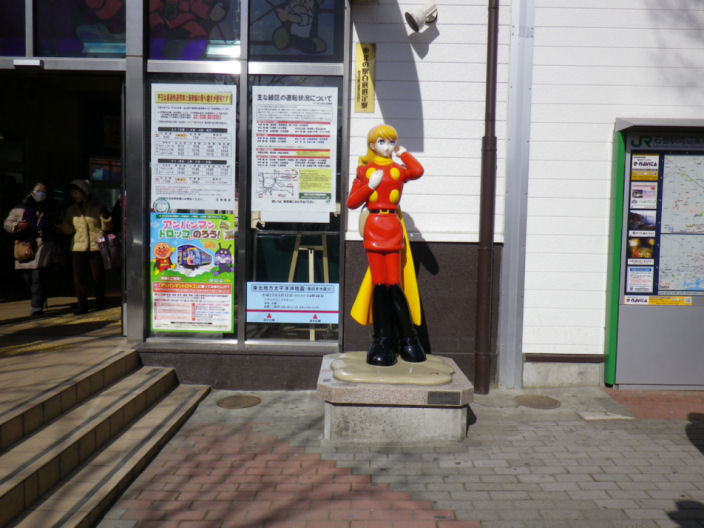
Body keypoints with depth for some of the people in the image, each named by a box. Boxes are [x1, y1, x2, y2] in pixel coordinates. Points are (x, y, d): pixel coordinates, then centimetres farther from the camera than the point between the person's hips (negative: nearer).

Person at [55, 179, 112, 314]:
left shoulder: (97, 208, 3)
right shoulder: (71, 210, 14)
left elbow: (106, 228, 2)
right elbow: (69, 229, 11)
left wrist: (105, 217, -16)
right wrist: (58, 225, -7)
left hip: (96, 247, -3)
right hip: (78, 247, 3)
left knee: (97, 276, 2)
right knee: (79, 277, -3)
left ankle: (100, 302, 17)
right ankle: (81, 304, 3)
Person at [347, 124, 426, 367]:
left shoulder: (398, 169, 9)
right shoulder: (364, 170, 10)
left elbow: (417, 171, -14)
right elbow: (351, 202, 6)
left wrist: (403, 153, 2)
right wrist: (370, 185, -5)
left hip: (393, 228, 0)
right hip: (373, 227, 0)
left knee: (393, 285, -3)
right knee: (379, 285, 0)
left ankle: (407, 337, 11)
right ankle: (383, 340, 10)